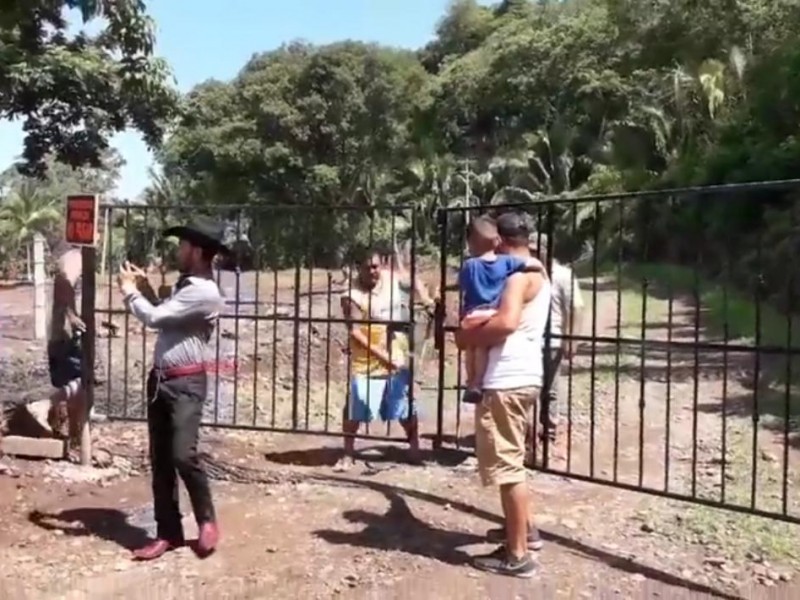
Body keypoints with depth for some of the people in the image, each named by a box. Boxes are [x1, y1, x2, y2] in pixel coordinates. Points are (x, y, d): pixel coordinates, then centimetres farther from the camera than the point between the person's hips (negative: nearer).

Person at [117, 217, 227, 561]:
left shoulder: (204, 292, -16)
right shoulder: (185, 285, 15)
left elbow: (154, 317, -17)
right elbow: (161, 317, 22)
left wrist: (130, 292, -1)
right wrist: (145, 289, 14)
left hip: (186, 384, -9)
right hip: (160, 380, 9)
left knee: (183, 456, -12)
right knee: (160, 460, 9)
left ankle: (207, 520, 12)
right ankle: (168, 532, 18)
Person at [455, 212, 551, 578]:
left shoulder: (519, 274, -14)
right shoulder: (533, 273, 18)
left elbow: (505, 322, -28)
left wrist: (467, 336, -15)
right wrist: (478, 331, 8)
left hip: (508, 381, -11)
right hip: (521, 376, 11)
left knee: (505, 462, -4)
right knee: (511, 459, 23)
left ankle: (517, 555, 3)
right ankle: (524, 529, 36)